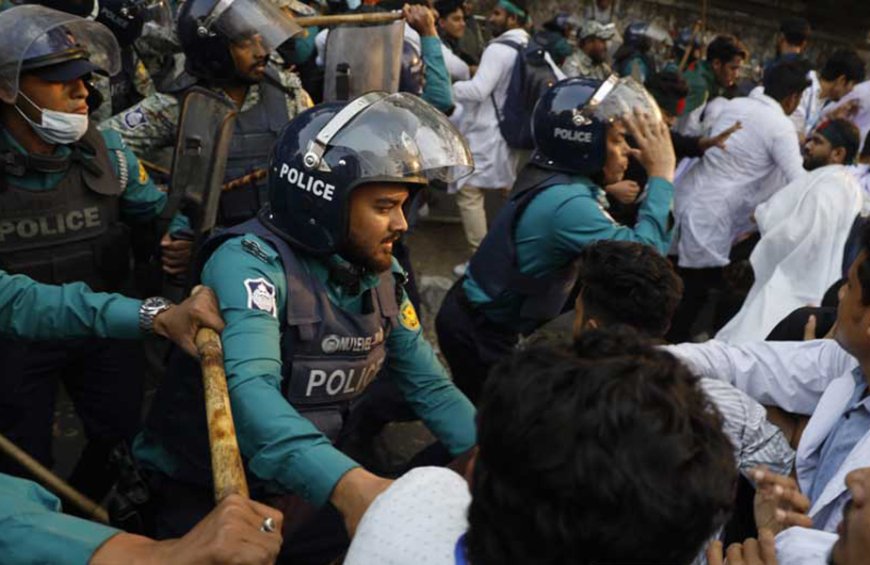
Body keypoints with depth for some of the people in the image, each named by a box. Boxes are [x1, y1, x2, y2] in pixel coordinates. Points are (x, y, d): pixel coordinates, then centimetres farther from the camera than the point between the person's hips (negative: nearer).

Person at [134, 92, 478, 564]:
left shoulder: (380, 274, -2)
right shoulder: (251, 260, -23)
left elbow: (428, 384, 4)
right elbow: (248, 391, -37)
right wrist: (345, 483, -50)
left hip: (302, 490, 5)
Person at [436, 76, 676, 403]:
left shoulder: (554, 180, 0)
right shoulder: (565, 202, -30)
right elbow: (646, 254, -34)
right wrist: (661, 175, -25)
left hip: (483, 319, 9)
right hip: (479, 334, -9)